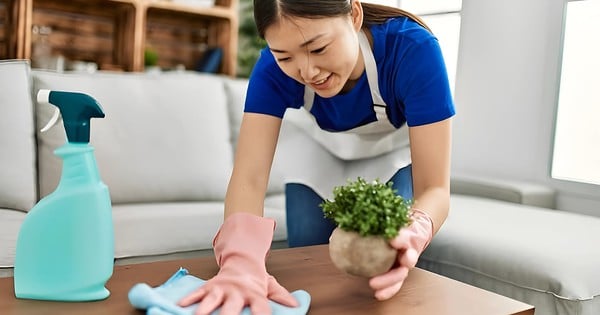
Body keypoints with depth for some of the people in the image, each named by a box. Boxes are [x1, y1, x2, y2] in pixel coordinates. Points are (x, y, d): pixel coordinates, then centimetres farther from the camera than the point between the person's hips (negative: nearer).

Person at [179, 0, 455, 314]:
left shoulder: (413, 49, -37)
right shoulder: (274, 69, -32)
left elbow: (434, 187, -38)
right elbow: (249, 177, -40)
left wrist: (413, 232, -61)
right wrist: (242, 259, -61)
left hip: (393, 153, -1)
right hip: (320, 155, 1)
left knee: (386, 272, -8)